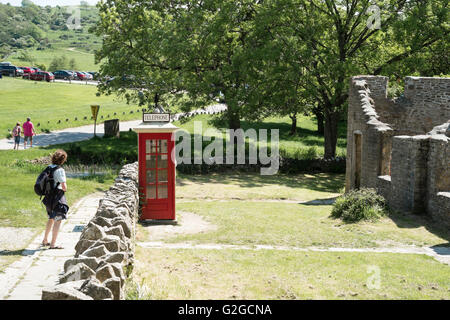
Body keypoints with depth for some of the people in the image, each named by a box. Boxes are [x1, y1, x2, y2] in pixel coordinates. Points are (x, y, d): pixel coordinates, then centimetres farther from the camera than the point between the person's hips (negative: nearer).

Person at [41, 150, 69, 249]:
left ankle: (45, 241, 32)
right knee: (58, 220, 0)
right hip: (58, 197, -8)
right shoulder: (60, 170, -17)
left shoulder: (48, 168, 6)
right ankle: (53, 244, 2)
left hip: (48, 197, 8)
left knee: (51, 219, 23)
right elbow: (64, 187, -20)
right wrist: (64, 189, 2)